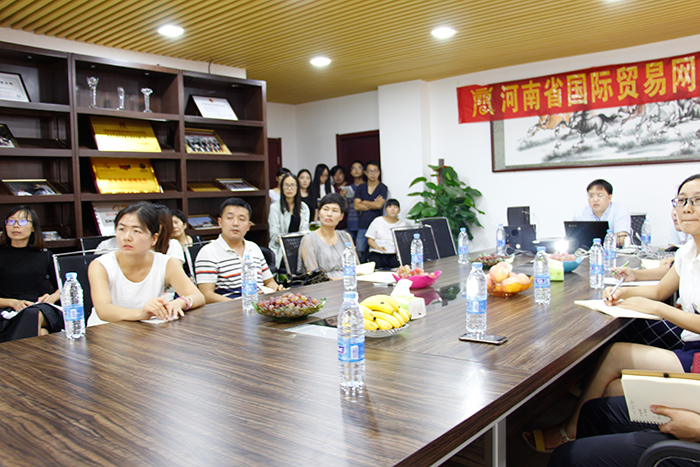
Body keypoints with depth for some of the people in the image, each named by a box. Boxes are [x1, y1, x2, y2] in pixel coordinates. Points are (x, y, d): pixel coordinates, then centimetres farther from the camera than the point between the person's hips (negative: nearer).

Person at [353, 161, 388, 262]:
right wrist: (373, 205, -5)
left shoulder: (383, 188, 3)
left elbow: (379, 205, -11)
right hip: (362, 226, 3)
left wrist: (364, 202, 1)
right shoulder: (361, 188, 13)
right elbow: (356, 206, 2)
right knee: (360, 253, 0)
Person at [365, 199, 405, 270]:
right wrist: (378, 247, -12)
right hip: (377, 253, -1)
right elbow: (370, 240, 9)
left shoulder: (402, 224, 15)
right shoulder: (377, 221, 12)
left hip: (394, 254, 1)